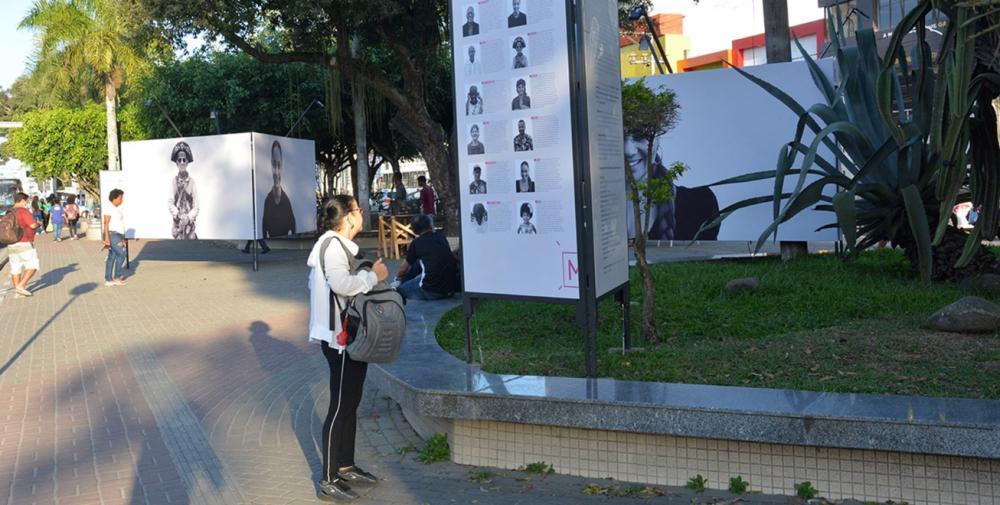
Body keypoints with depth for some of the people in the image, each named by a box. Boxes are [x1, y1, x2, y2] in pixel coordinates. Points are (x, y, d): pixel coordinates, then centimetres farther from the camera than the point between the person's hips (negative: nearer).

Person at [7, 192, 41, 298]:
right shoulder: (24, 211, -12)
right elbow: (33, 225, -19)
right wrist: (39, 224, 4)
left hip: (11, 245, 8)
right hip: (24, 244, -8)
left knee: (15, 269, 8)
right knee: (32, 266, 0)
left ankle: (17, 292, 9)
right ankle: (21, 286, -10)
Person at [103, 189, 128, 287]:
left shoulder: (117, 209, 17)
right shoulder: (109, 208, -11)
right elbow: (106, 223, -16)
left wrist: (122, 238, 21)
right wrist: (107, 237, -22)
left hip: (118, 235, 9)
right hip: (112, 234, -9)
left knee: (112, 257, 8)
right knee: (121, 253, -11)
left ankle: (108, 280, 9)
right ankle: (118, 276, -2)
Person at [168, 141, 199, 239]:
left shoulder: (191, 181, -4)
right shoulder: (174, 180, -1)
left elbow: (196, 207, -3)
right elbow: (170, 202, -3)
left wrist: (188, 217, -16)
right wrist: (178, 215, -16)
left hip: (190, 224, -1)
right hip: (177, 223, 1)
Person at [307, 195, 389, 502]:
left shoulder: (337, 244, 16)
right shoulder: (333, 245, -17)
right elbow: (341, 283, -32)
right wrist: (373, 276, -18)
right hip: (340, 338, -11)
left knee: (350, 405, 17)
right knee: (340, 408, -5)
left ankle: (346, 468, 28)